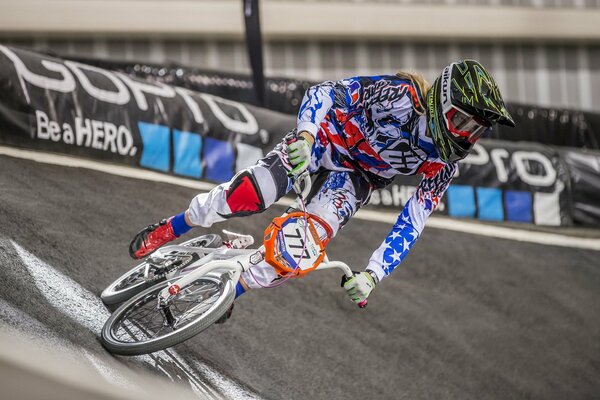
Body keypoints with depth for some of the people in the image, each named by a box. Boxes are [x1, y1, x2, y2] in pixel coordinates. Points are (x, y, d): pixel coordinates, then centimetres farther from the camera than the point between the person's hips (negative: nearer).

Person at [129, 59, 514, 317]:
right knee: (252, 193, -22)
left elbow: (409, 226, -16)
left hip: (357, 175, 3)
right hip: (329, 137, -3)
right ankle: (167, 230, 2)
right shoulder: (402, 96, -31)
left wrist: (373, 275, -26)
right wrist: (305, 135, -50)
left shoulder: (442, 166, -18)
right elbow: (325, 91, -32)